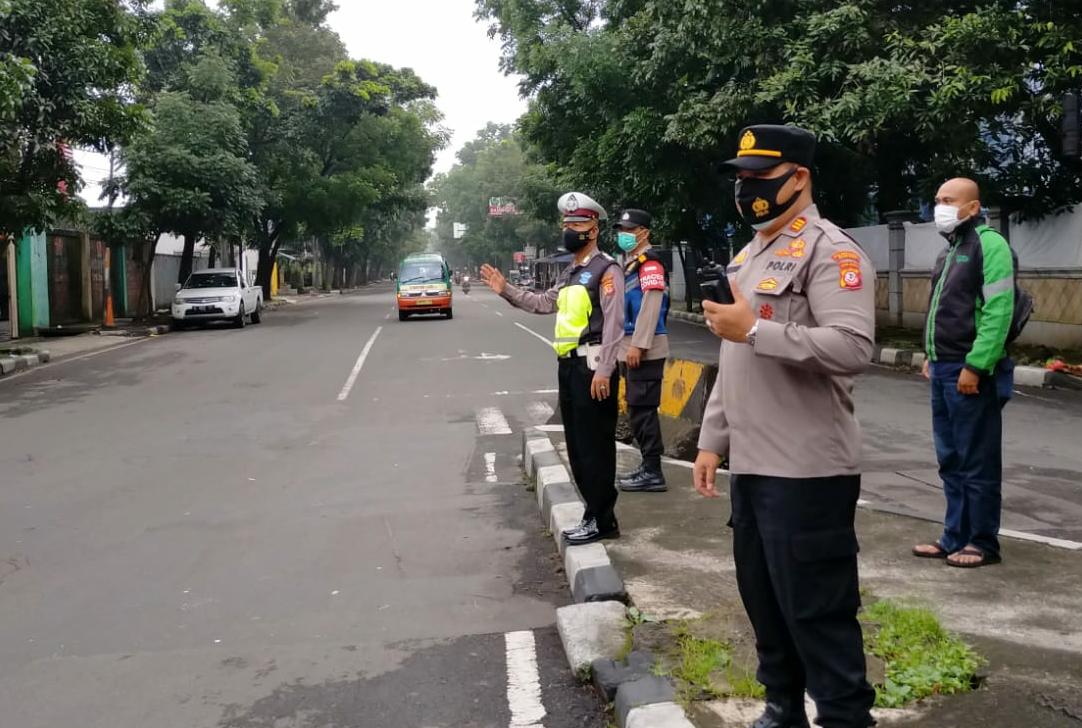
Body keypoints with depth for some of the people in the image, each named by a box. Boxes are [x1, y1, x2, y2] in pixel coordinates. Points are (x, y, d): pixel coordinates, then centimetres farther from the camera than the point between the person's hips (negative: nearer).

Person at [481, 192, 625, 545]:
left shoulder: (606, 269, -9)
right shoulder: (570, 272, 19)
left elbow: (614, 324, -16)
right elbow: (545, 303, 28)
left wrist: (603, 370, -21)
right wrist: (506, 290, 20)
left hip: (592, 367, -9)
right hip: (568, 366, 9)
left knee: (595, 445, -4)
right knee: (576, 444, 13)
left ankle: (600, 520, 5)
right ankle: (597, 514, 23)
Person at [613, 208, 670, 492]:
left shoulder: (650, 262, -11)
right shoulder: (630, 263, 19)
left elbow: (651, 306, -19)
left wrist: (638, 345, -22)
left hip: (645, 349, -10)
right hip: (631, 348, 10)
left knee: (643, 409, -8)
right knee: (637, 409, 13)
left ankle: (653, 473, -3)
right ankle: (649, 467, 22)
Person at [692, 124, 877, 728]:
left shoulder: (830, 250, -12)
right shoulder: (749, 255, 17)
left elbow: (853, 347, -26)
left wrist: (755, 329, -23)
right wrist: (713, 441, 18)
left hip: (807, 470, -9)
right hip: (751, 466, 9)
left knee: (817, 610, -1)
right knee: (764, 600, 18)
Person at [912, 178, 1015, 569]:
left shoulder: (989, 244, -11)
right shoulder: (950, 249, 17)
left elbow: (998, 311, -19)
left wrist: (975, 365, -21)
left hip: (971, 372, -9)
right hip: (944, 371, 9)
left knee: (977, 462, 0)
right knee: (950, 461, 14)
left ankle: (983, 543, 11)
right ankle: (955, 538, 23)